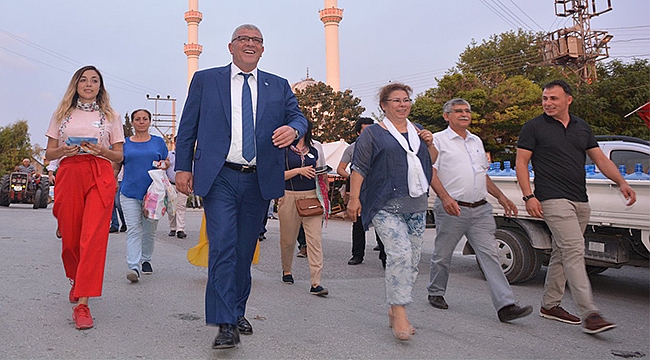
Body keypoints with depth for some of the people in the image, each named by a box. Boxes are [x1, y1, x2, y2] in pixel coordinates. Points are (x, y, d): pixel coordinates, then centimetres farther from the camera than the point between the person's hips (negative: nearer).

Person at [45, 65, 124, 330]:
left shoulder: (110, 116, 13)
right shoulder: (62, 115, 16)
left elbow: (119, 156, 11)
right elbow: (49, 154, 14)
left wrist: (102, 150, -9)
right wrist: (64, 150, -8)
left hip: (100, 178, -2)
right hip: (68, 176, 2)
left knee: (93, 238, -13)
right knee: (69, 238, 5)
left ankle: (82, 303, -14)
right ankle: (76, 280, 36)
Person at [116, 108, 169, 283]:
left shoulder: (158, 142, 9)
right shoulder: (124, 143, 8)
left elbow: (167, 162, 15)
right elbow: (115, 168, 13)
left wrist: (163, 164, -8)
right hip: (130, 192, -1)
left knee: (149, 230, 10)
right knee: (133, 229, -9)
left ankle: (146, 260, 28)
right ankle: (134, 267, -13)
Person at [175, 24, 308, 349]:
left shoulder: (278, 86, 14)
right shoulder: (205, 80, 9)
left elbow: (298, 115, 9)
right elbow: (187, 127, 8)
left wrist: (293, 129, -16)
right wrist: (183, 167, 0)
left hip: (259, 180, 3)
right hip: (219, 178, -2)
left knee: (245, 250, 11)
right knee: (223, 247, -12)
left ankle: (238, 312, 27)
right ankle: (225, 324, -7)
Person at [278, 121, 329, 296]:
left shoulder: (314, 150, 15)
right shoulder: (283, 150, 3)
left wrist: (322, 174, 4)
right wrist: (298, 171, -15)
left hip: (312, 196, 2)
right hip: (290, 197, -2)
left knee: (315, 239, -9)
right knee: (288, 238, 9)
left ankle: (316, 283, -10)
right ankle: (286, 270, 36)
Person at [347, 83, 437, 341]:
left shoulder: (417, 131, 18)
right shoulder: (374, 133, 2)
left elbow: (432, 162, 25)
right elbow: (359, 167, -3)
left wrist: (429, 143, 6)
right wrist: (354, 197, -12)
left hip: (416, 206, 6)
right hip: (386, 206, -6)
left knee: (412, 259, 6)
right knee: (400, 253, -21)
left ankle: (394, 310, 18)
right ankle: (400, 313, -15)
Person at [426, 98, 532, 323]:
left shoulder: (476, 141, 20)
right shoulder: (439, 140, 0)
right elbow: (431, 172, -10)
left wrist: (501, 197, 19)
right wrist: (445, 197, -24)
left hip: (480, 209, 5)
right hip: (452, 209, -5)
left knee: (490, 255, -3)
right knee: (442, 255, 8)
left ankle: (506, 306, -6)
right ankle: (435, 293, 29)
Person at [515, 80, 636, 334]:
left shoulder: (582, 127, 15)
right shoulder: (534, 127, -1)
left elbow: (601, 159, 16)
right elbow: (521, 163, -3)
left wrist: (622, 183, 2)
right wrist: (529, 196, -14)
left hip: (580, 201, 6)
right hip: (553, 199, -6)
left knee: (562, 252, 11)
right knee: (574, 249, -16)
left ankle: (550, 305, 22)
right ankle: (589, 314, -17)